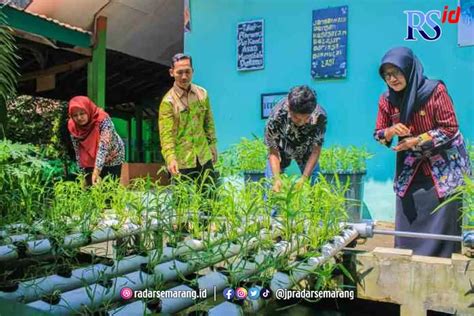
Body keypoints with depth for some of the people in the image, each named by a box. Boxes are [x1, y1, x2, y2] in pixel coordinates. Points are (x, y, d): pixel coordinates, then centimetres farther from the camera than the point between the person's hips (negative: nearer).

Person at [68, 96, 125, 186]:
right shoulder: (73, 126, -15)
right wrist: (83, 171, -7)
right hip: (91, 162, 4)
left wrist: (96, 171, -47)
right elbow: (78, 152, -6)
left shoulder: (103, 120, -30)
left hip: (112, 159, -4)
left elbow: (103, 146, -39)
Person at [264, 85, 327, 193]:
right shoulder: (276, 116, -38)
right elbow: (273, 152, -26)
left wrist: (304, 178, -32)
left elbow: (315, 151, -24)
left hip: (306, 150, 1)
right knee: (271, 186, -4)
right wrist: (276, 178, -37)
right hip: (282, 148, -1)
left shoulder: (320, 116, -35)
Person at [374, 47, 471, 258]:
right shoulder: (387, 99, -4)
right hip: (410, 169, 4)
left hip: (444, 166, -3)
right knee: (407, 223, 4)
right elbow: (378, 134, 2)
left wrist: (416, 141, -21)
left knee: (442, 222, -3)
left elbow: (450, 129, -14)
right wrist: (391, 131, -20)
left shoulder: (435, 90, -16)